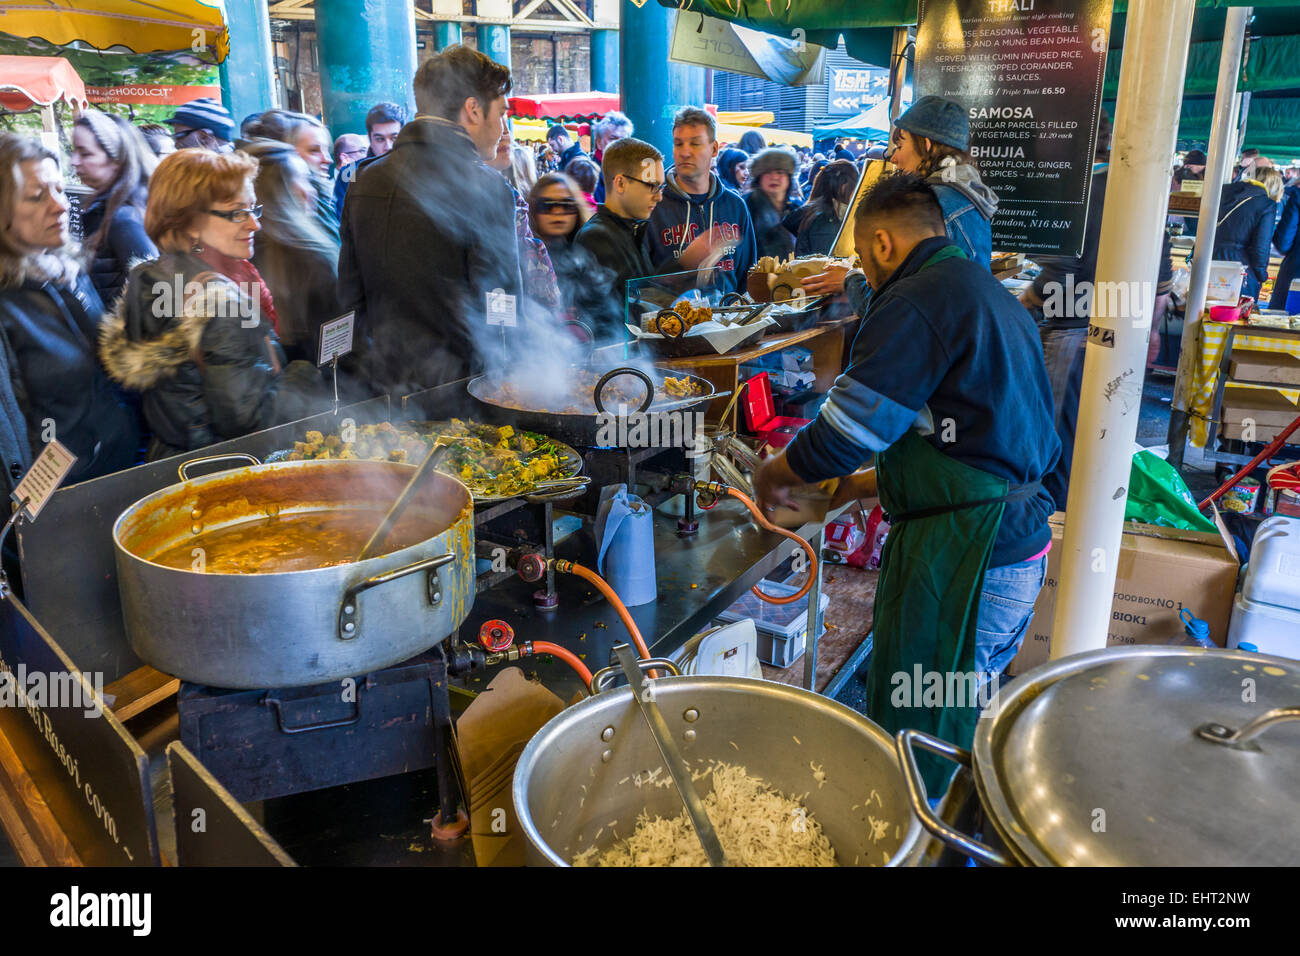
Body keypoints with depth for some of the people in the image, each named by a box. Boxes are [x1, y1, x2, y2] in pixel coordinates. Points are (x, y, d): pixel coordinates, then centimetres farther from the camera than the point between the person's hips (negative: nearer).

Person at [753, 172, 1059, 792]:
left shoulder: (916, 301, -14)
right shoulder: (987, 292, 18)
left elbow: (844, 434, -16)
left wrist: (773, 474, 3)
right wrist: (872, 482, 25)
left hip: (965, 553, -10)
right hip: (1021, 540, 10)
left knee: (920, 742, 2)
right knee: (970, 722, 21)